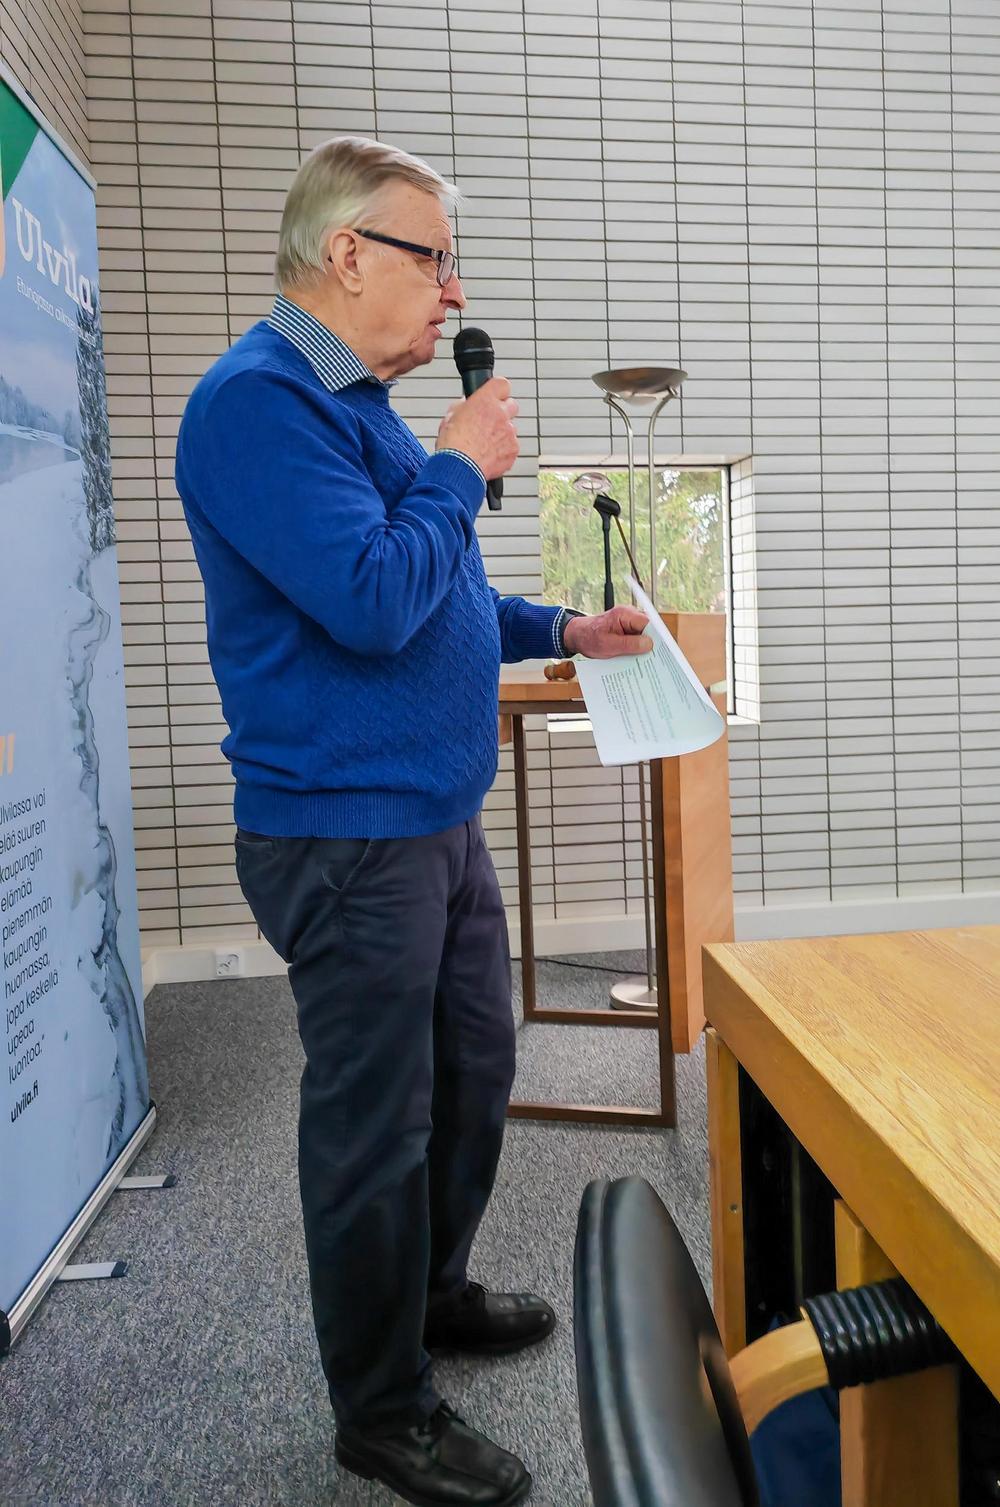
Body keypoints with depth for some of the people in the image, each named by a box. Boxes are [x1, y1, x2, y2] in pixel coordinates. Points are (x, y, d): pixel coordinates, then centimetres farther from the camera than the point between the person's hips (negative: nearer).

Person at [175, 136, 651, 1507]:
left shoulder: (360, 402, 16)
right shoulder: (261, 402, -16)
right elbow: (373, 600, -27)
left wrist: (559, 631, 17)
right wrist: (461, 468, -13)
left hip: (440, 821, 10)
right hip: (347, 838, -10)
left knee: (473, 1070, 21)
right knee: (377, 1126, 5)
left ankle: (436, 1292, 45)